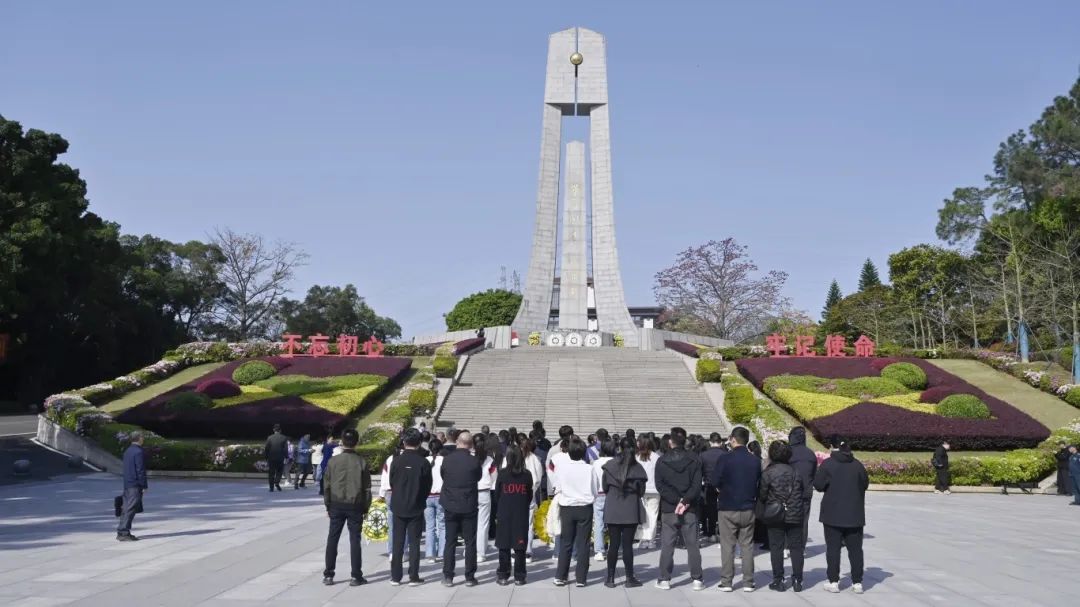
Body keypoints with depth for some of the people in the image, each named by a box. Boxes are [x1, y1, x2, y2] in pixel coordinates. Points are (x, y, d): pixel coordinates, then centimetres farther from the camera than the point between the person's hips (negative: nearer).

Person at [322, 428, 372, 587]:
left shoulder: (333, 461, -3)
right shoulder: (361, 462, -5)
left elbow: (326, 486, 1)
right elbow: (367, 488, -2)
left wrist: (328, 506, 11)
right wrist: (365, 508, 7)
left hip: (336, 505, 1)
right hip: (355, 505, -1)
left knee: (332, 539, 8)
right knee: (354, 540, 4)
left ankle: (328, 575, 10)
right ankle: (356, 576, 5)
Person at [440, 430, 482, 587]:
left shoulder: (447, 459, -7)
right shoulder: (474, 461, -12)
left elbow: (443, 476, 6)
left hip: (450, 506, 2)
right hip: (469, 506, -2)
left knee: (450, 542, 8)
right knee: (470, 542, 7)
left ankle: (448, 577, 8)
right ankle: (469, 577, 8)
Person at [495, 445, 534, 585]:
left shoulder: (502, 473, -9)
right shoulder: (527, 474, -6)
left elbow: (497, 493, 1)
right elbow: (530, 495, 2)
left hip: (504, 513, -1)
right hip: (522, 514, 1)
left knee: (504, 546, 8)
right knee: (520, 547, 6)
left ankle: (503, 576, 11)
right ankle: (519, 577, 8)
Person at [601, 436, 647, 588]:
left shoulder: (610, 465, -5)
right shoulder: (638, 468, -6)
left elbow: (604, 487, 2)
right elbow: (641, 491, 1)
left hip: (612, 510, 1)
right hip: (631, 511, -1)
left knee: (613, 544, 6)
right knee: (627, 544, 4)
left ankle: (610, 578, 11)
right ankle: (630, 578, 8)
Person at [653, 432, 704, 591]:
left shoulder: (661, 461, -1)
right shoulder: (694, 461, 0)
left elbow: (660, 485, -8)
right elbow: (697, 486, -9)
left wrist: (678, 500, -11)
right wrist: (684, 501, -13)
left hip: (668, 509, 0)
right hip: (690, 510, 1)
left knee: (667, 546, 5)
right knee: (692, 545, 6)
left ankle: (665, 579, 5)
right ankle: (697, 579, 6)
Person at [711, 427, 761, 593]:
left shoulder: (725, 459, -13)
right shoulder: (755, 460, -1)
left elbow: (715, 481, -11)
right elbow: (759, 483, 6)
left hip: (728, 508, -3)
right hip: (748, 508, 3)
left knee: (727, 546, 4)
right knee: (747, 545, 9)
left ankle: (726, 582, 6)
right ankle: (748, 582, 11)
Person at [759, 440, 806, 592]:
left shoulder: (768, 473, -10)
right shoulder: (796, 472, 1)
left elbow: (761, 495, -7)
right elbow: (804, 492, 7)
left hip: (775, 516, -3)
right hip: (795, 515, 3)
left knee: (776, 547, 5)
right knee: (796, 547, 9)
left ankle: (778, 580, 6)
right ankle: (797, 580, 10)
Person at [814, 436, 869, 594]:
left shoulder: (827, 464, -10)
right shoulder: (857, 465, 0)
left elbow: (818, 484, -10)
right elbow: (865, 483, 8)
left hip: (833, 514, -3)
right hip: (854, 514, 3)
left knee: (833, 548, 4)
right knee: (855, 548, 10)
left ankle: (833, 581, 3)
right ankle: (857, 582, 11)